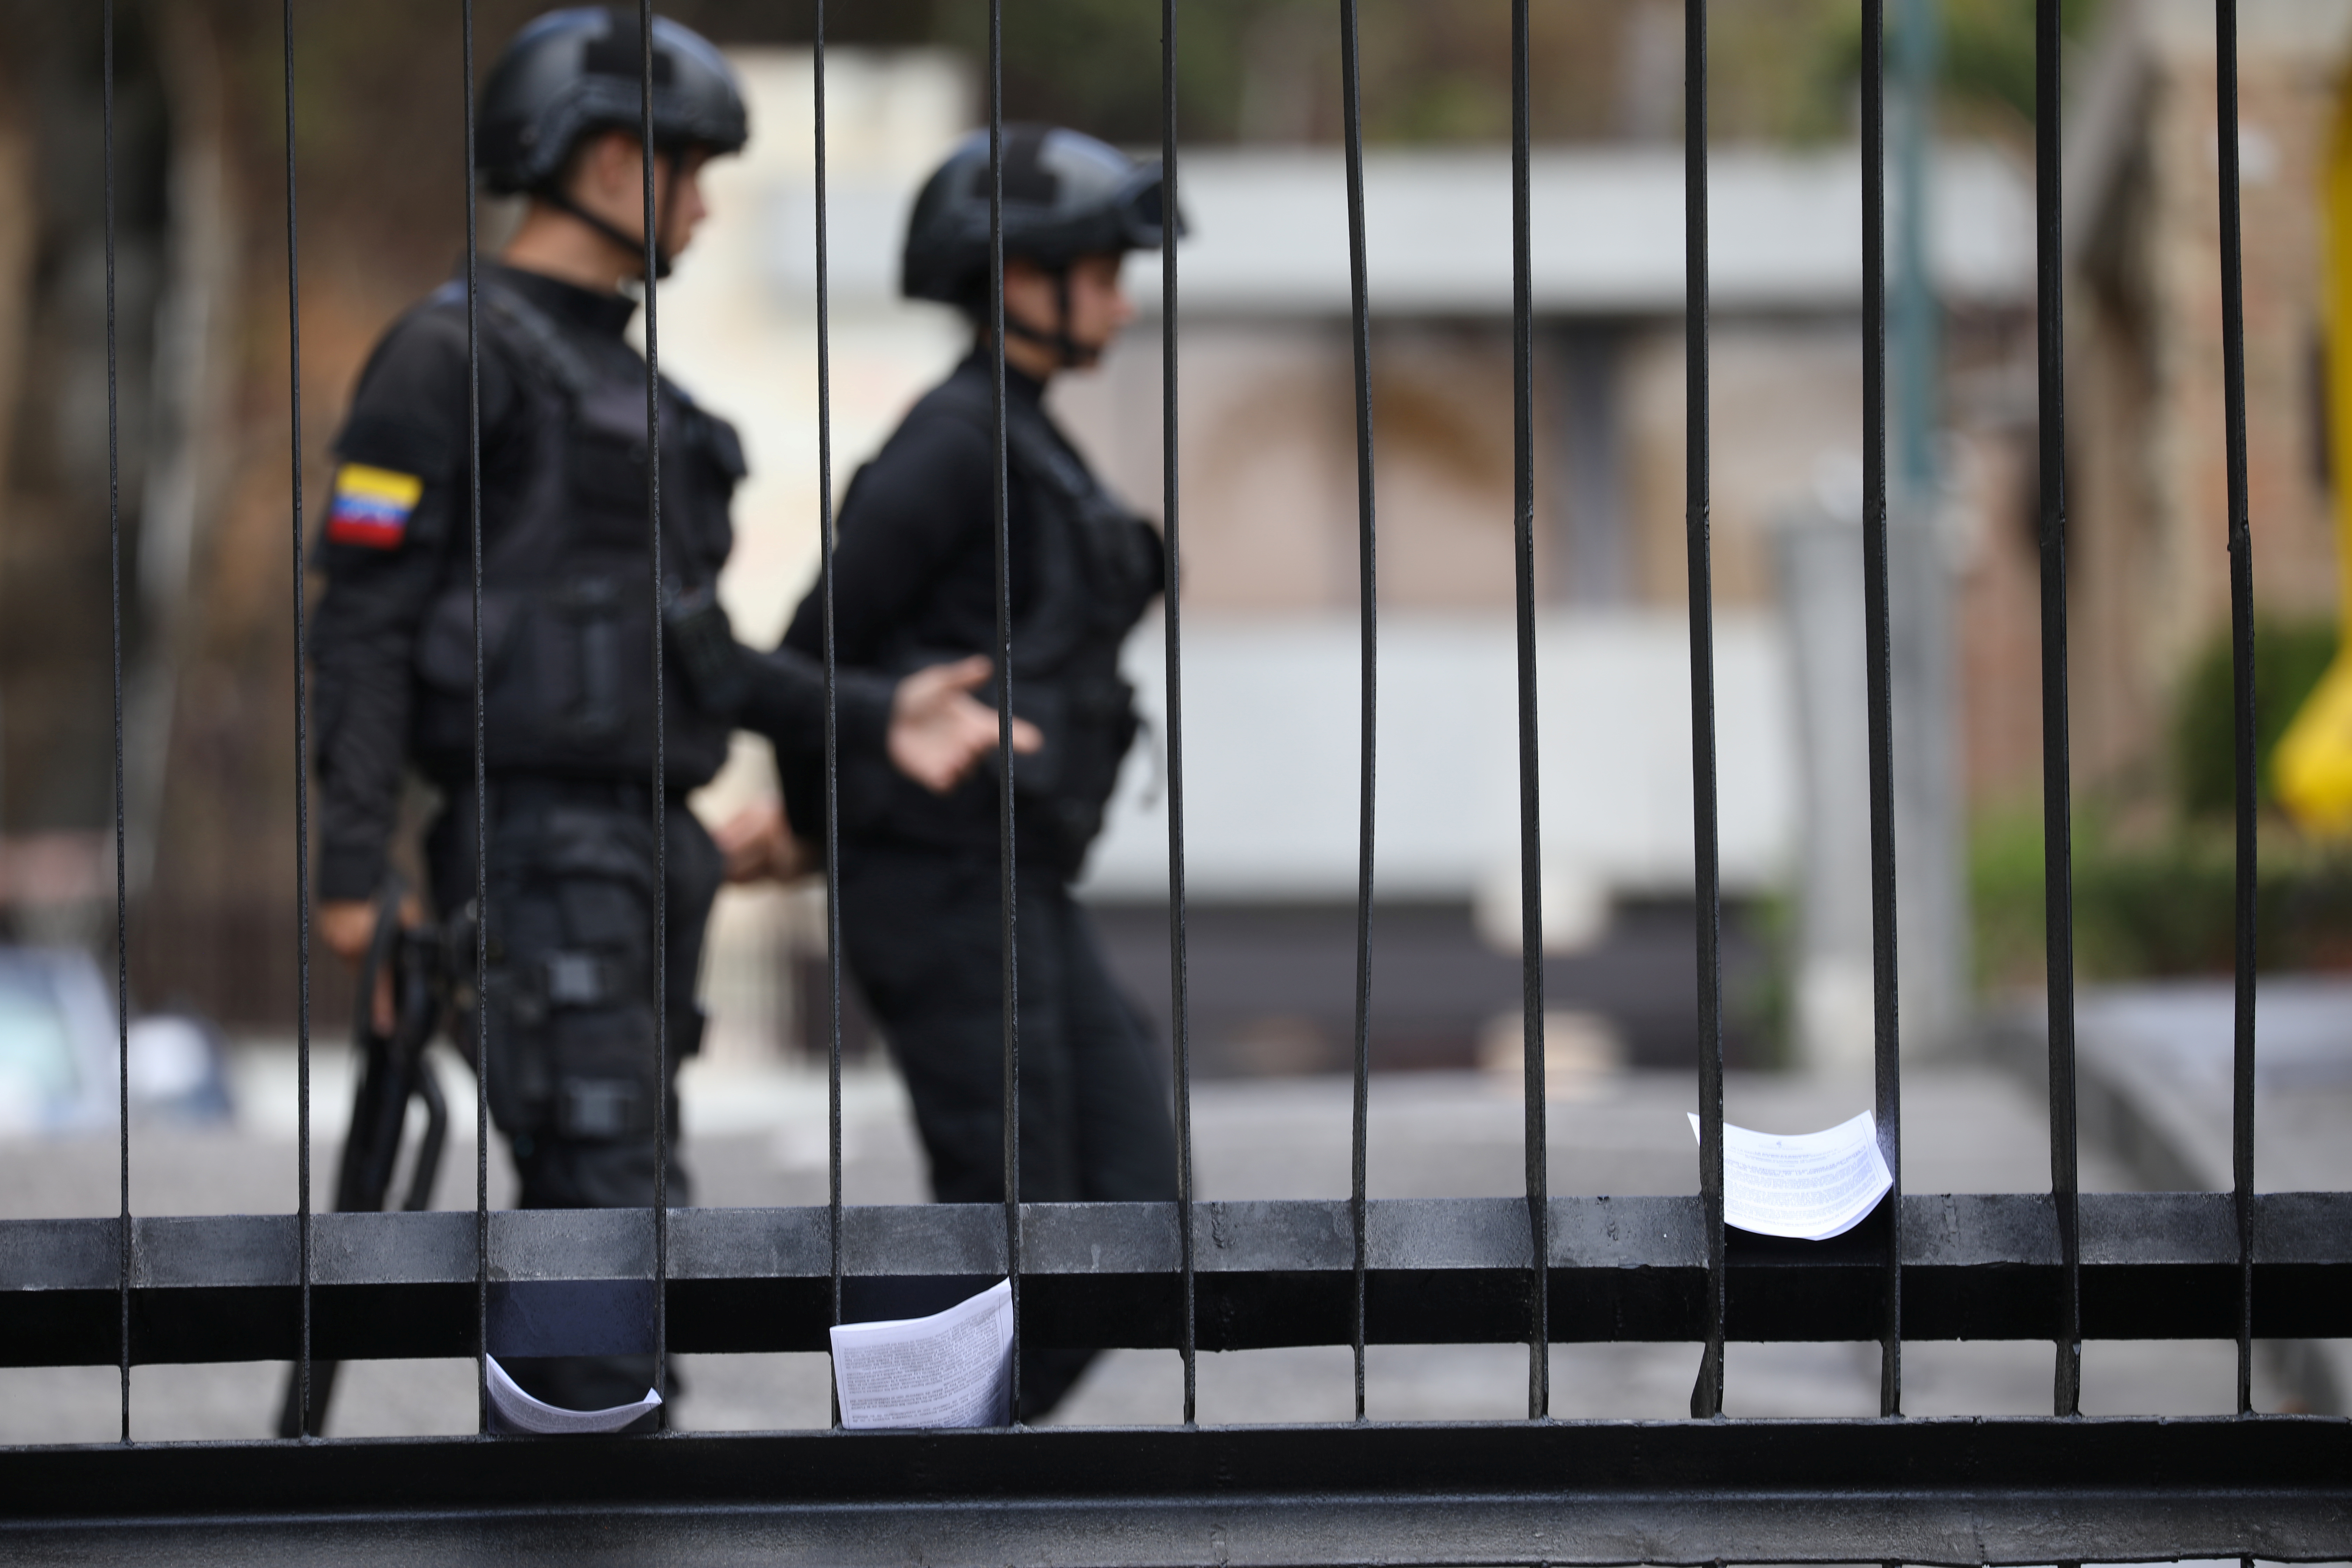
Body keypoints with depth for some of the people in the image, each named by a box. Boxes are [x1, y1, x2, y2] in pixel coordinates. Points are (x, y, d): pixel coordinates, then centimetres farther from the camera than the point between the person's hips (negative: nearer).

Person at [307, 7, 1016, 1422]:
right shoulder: (456, 358, -9)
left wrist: (876, 720, 9)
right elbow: (365, 617, -13)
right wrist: (354, 870, -19)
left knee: (585, 1226, 9)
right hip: (534, 857, -9)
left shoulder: (617, 376, 20)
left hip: (641, 848, 9)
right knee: (615, 1208, -15)